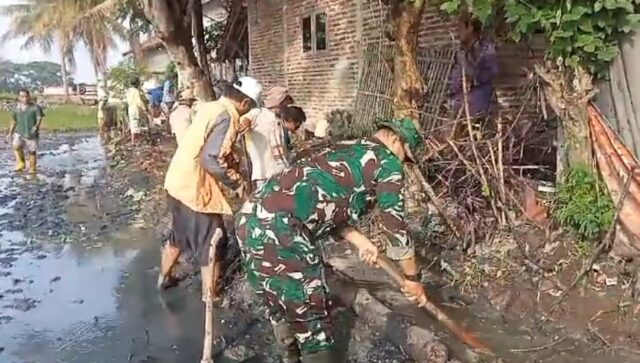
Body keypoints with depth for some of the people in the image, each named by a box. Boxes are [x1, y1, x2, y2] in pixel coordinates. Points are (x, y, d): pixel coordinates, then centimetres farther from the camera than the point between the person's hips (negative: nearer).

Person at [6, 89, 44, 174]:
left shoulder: (35, 107, -8)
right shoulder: (17, 108, 5)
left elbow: (40, 118, -16)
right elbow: (14, 121, 16)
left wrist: (36, 126, -36)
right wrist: (10, 133, 19)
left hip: (31, 134, -2)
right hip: (19, 133, 3)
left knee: (32, 152, 4)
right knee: (16, 146, -23)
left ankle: (32, 169, 24)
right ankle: (21, 163, -4)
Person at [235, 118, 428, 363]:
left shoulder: (346, 150, 29)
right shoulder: (387, 162, 4)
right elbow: (395, 226, 7)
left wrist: (359, 241, 19)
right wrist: (412, 278, 19)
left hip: (251, 216, 9)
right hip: (277, 226, -9)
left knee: (280, 306, 25)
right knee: (310, 314, 5)